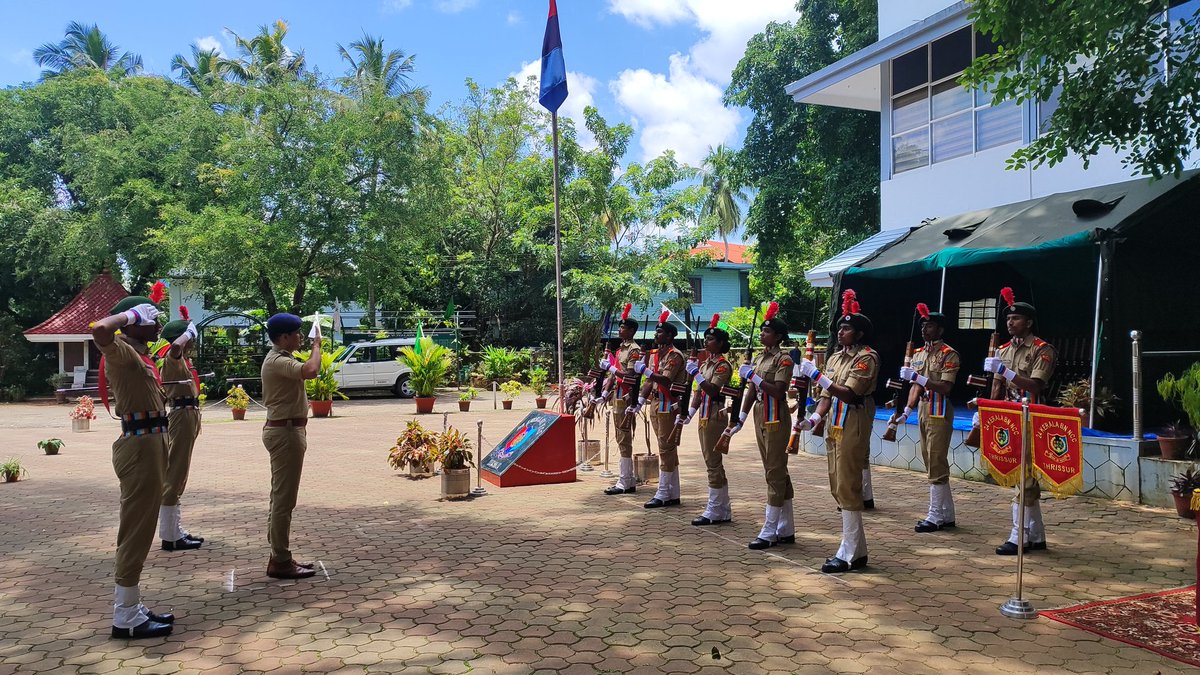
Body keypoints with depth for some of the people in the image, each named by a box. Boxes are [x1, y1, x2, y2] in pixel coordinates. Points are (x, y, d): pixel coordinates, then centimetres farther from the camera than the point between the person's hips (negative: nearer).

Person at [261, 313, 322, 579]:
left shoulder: (280, 358, 16)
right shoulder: (278, 361, -18)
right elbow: (310, 371, -35)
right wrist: (316, 344, -22)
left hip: (285, 430, 11)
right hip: (285, 432, -11)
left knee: (281, 497, 14)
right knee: (284, 499, -7)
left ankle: (280, 556, 22)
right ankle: (280, 562, -1)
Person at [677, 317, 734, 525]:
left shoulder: (723, 365, -11)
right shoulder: (705, 363, 15)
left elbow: (713, 391, -23)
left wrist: (696, 373, -23)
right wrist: (689, 413, 8)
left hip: (715, 418, -9)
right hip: (704, 416, 9)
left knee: (713, 463, -5)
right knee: (714, 463, 13)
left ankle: (714, 511, 2)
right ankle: (724, 510, 20)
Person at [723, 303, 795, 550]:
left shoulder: (783, 360, -11)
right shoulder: (759, 358, 14)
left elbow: (778, 391, -20)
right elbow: (751, 391, 14)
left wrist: (754, 376, -20)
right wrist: (740, 419, 10)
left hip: (776, 420, -9)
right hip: (760, 419, 9)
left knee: (775, 474, -4)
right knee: (778, 474, 12)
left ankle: (769, 532, -1)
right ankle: (786, 530, 20)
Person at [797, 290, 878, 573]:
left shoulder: (867, 357, -10)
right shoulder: (835, 357, 16)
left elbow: (849, 394, -21)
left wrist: (817, 376, -24)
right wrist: (813, 419, -2)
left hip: (853, 428, -9)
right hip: (835, 427, 9)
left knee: (848, 488, -7)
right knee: (837, 487, 11)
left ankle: (850, 554, 0)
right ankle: (857, 549, 22)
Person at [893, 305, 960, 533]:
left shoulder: (949, 354, -9)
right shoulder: (918, 354, 13)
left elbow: (945, 387, -18)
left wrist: (918, 377, -25)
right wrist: (906, 410, 2)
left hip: (939, 412, -8)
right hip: (923, 410, 8)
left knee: (936, 463, -6)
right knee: (933, 463, 12)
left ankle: (936, 516, 0)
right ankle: (947, 514, 21)